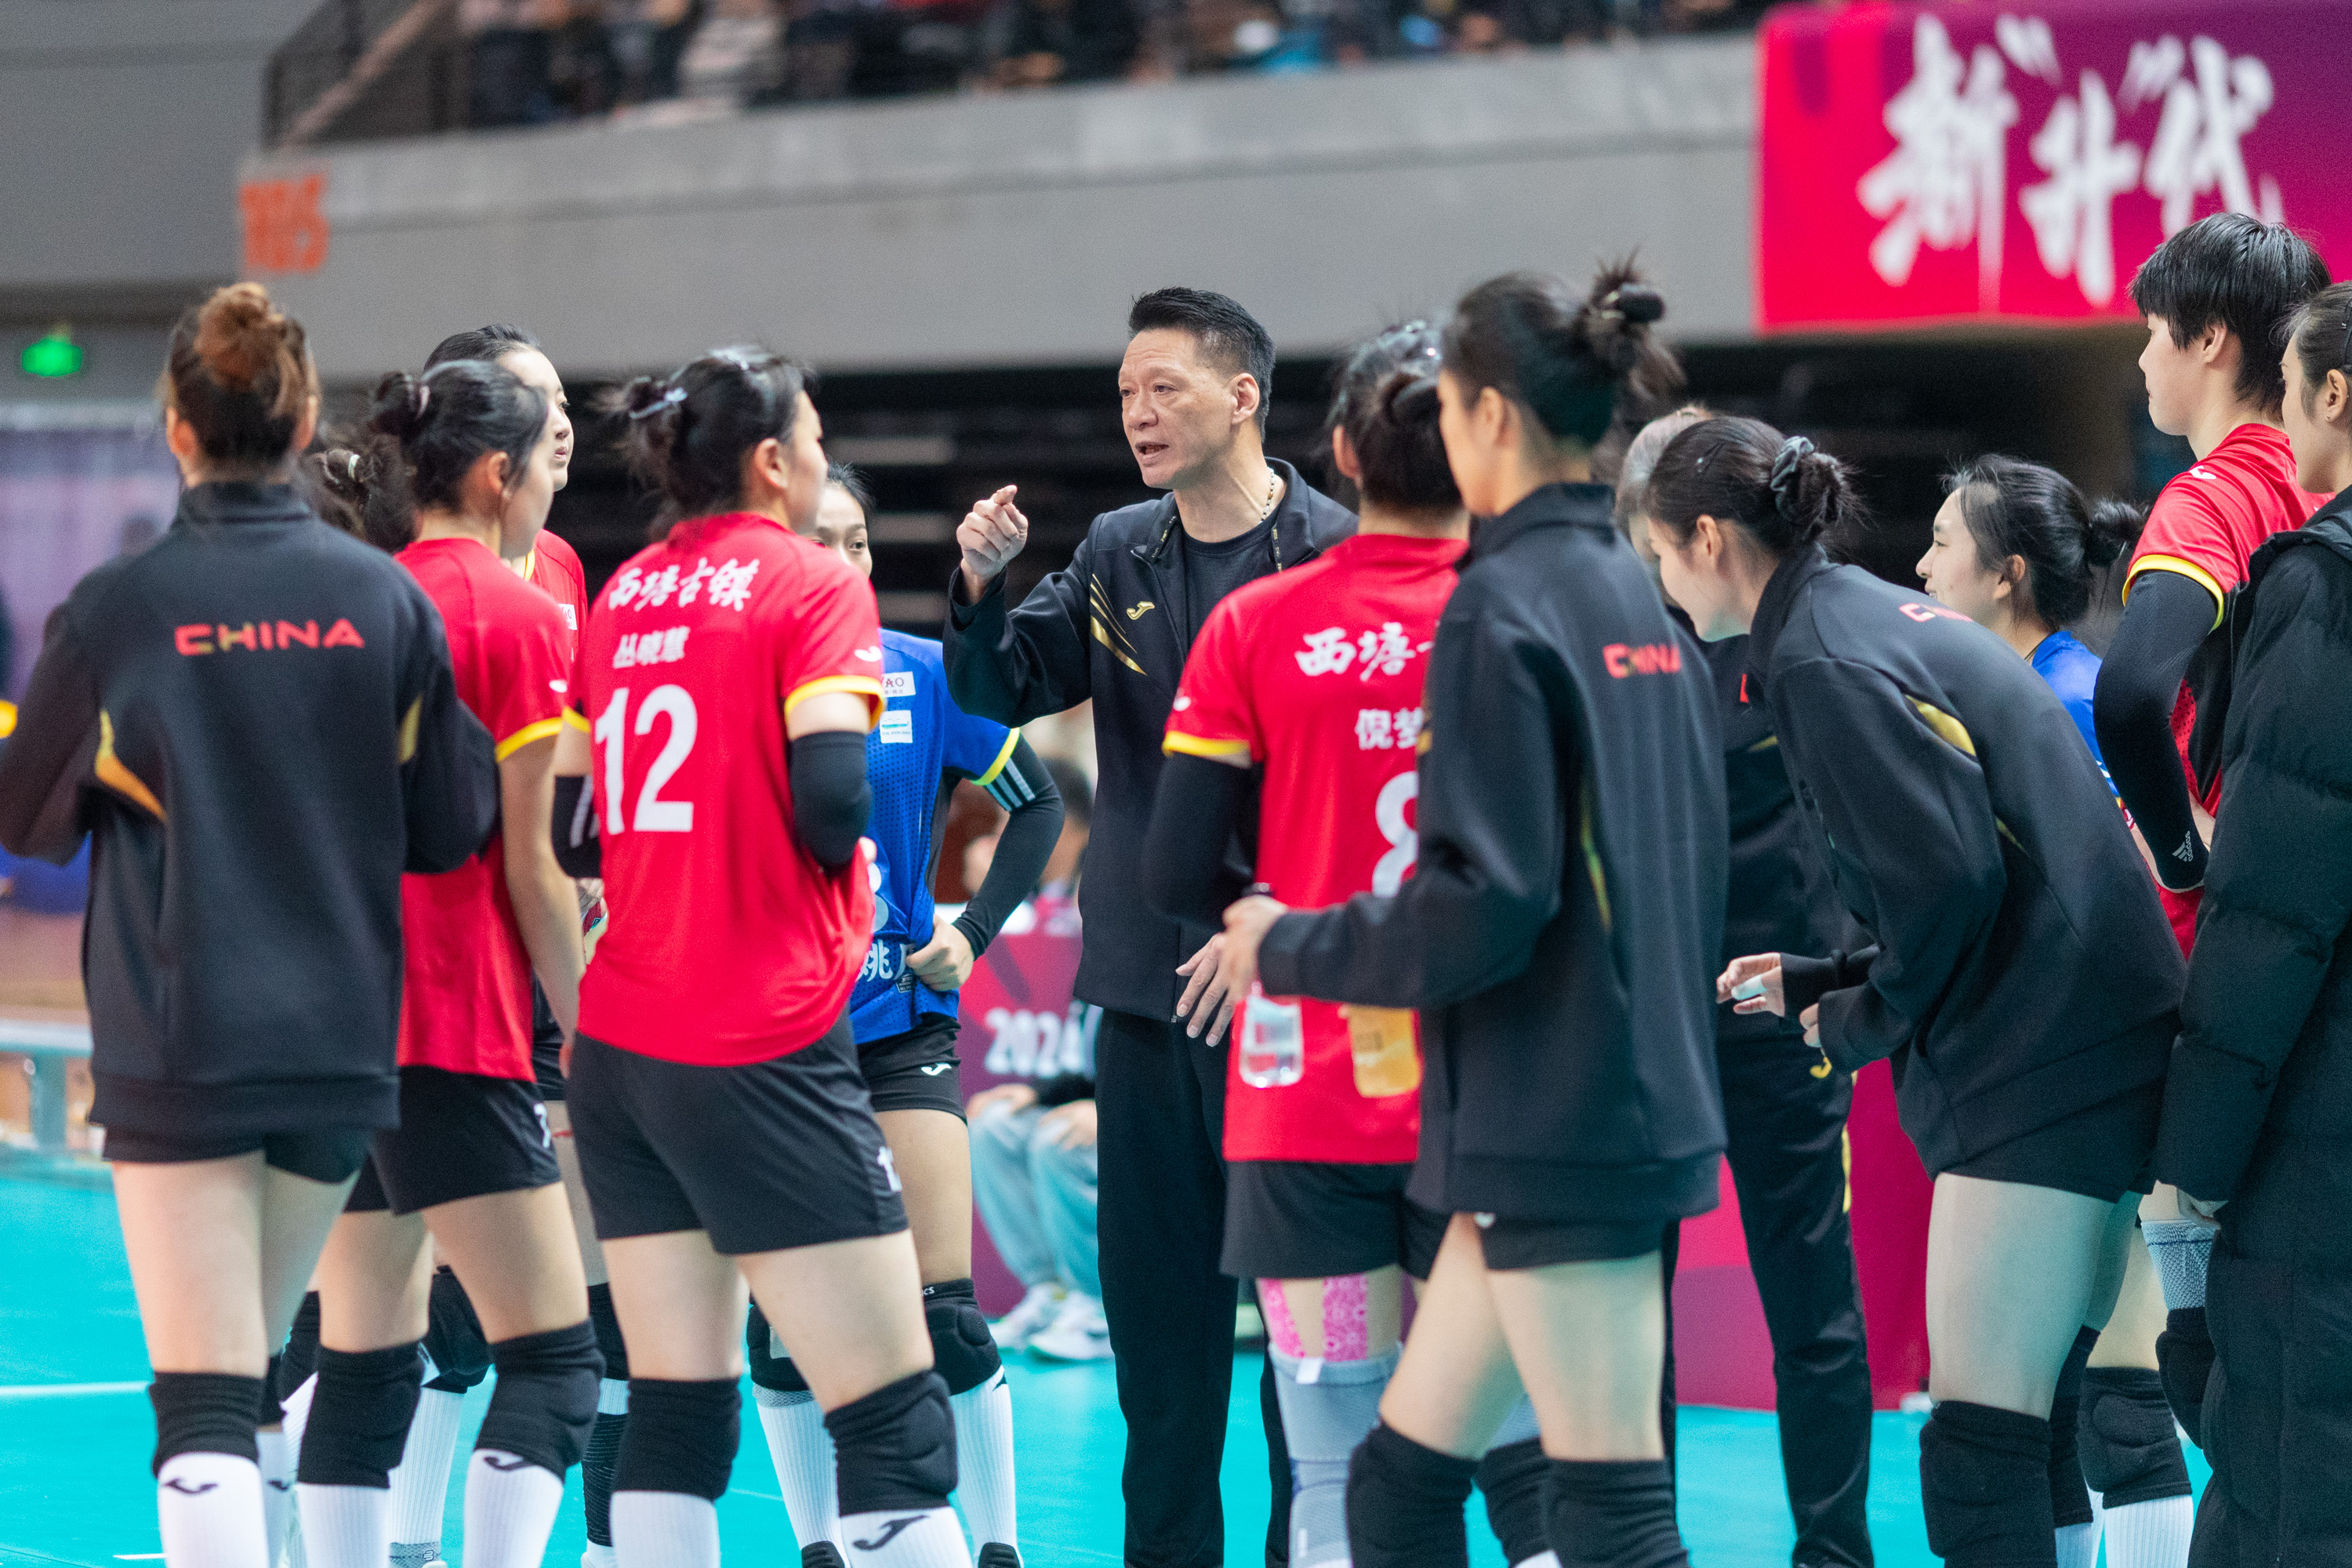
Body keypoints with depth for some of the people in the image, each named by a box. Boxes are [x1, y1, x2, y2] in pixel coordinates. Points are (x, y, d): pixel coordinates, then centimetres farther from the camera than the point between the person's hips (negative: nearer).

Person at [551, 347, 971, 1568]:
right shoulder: (814, 587, -6)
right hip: (761, 1055, -7)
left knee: (675, 1410, 7)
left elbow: (574, 830, 15)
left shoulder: (621, 598, 13)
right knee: (894, 1421, -4)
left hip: (621, 1046, 7)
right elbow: (831, 807, -17)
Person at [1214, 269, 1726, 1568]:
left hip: (1556, 1124, -9)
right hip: (1644, 1095, 9)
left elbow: (1484, 901, -19)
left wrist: (1287, 947, -5)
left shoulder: (1502, 604, -14)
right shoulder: (1635, 594, 13)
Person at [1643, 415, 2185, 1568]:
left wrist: (1859, 1021, -4)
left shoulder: (1822, 665, -13)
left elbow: (1951, 879, -20)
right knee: (2044, 1424, 14)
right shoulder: (1879, 617, 17)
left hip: (2036, 1075, -10)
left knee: (1981, 1444, -9)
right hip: (2101, 1057, 10)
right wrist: (1822, 981, 20)